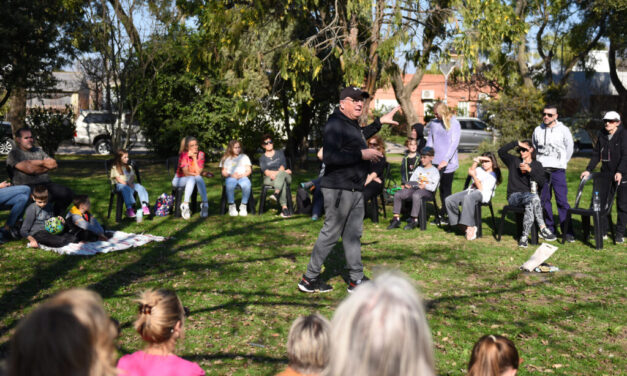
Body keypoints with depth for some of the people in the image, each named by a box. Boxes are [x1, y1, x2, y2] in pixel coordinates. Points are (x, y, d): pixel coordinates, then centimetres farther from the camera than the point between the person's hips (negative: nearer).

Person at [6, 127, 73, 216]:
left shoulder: (38, 151, 23)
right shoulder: (13, 154, 3)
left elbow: (53, 164, 12)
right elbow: (29, 169, -11)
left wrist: (37, 163, 1)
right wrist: (45, 164, 4)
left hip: (45, 183, 6)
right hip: (27, 186, -6)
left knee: (67, 193, -17)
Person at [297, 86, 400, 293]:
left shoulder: (352, 124, 16)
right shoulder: (335, 125, -16)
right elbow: (329, 157, -27)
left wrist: (379, 122, 34)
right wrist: (362, 154, -23)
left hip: (355, 190, 10)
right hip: (338, 189, -10)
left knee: (353, 234, 12)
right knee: (330, 234, -3)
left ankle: (356, 280, 20)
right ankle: (309, 278, 9)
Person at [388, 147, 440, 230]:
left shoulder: (434, 171, 6)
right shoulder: (418, 169, 25)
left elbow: (433, 188, -6)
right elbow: (411, 181, 18)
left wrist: (425, 186, -23)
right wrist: (408, 185, -4)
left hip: (427, 191, -6)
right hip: (414, 189, 6)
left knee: (416, 195, -42)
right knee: (397, 194, -19)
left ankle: (414, 220, -36)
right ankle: (396, 219, -16)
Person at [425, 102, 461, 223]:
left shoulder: (454, 124, -4)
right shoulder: (434, 123, 10)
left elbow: (454, 143, -10)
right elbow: (430, 141, 15)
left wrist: (446, 160, -19)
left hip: (448, 163, -4)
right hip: (436, 162, 4)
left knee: (446, 189, -2)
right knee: (441, 189, 7)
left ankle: (445, 214, 4)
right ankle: (444, 213, 15)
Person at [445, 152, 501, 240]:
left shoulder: (493, 175, 5)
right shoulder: (480, 170, 25)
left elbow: (482, 189, -6)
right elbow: (471, 171, 3)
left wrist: (474, 176, -13)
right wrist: (476, 161, -3)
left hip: (482, 194, -7)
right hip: (470, 190, 7)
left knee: (467, 198, -43)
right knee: (449, 200, -17)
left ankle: (470, 227, -37)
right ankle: (463, 224, -9)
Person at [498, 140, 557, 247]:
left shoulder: (537, 165, 15)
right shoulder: (514, 161, 14)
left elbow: (541, 183, 0)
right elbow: (501, 152, -4)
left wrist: (529, 170, -9)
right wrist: (516, 143, -4)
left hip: (530, 196, 2)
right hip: (514, 196, -2)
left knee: (530, 205, -37)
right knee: (534, 198, -35)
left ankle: (525, 236, -36)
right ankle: (543, 229, -35)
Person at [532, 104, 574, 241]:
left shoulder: (563, 130, 0)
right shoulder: (538, 130, 10)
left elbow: (569, 148, 8)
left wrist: (562, 163, 7)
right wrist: (539, 163, 13)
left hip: (558, 170, -3)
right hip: (541, 170, 4)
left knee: (562, 200, -8)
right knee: (544, 200, 5)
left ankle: (567, 231, -6)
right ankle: (550, 229, 14)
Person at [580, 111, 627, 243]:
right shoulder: (602, 136, 7)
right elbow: (596, 155, 10)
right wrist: (588, 170, 1)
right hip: (606, 174, 5)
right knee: (601, 201, 5)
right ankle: (602, 231, 14)